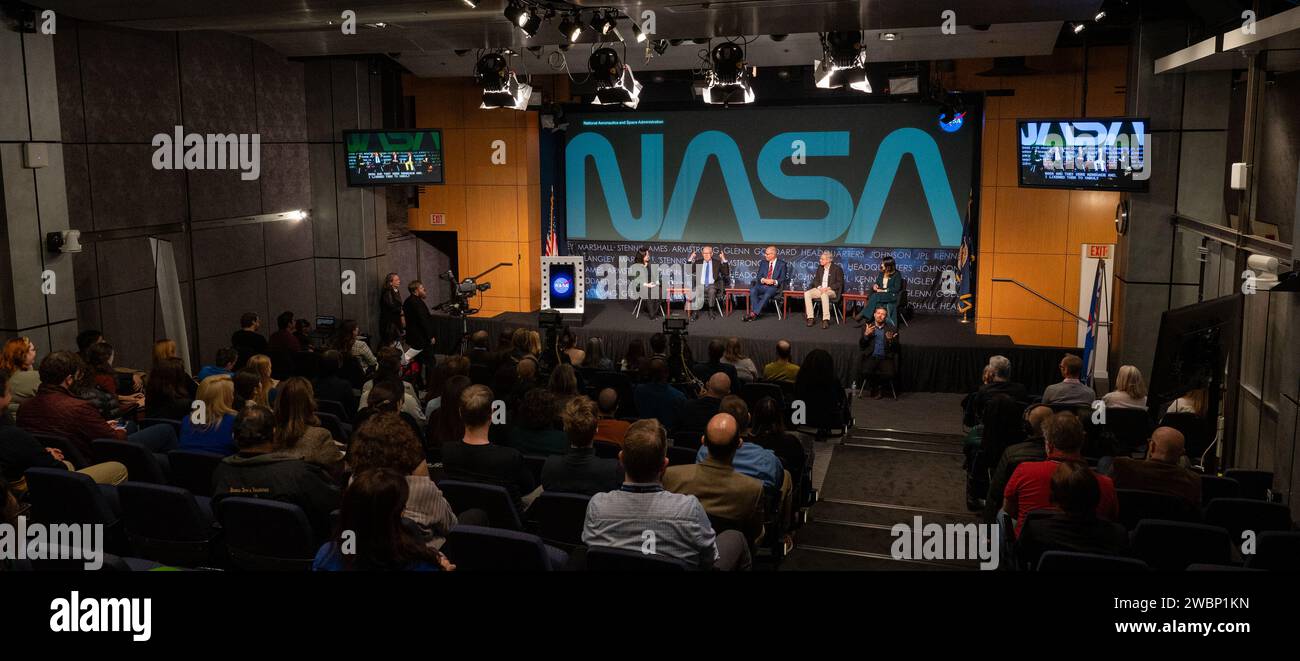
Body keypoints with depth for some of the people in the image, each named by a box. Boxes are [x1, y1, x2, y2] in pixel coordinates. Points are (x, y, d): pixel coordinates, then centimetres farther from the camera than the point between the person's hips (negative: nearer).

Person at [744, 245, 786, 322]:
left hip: (774, 287, -4)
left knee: (767, 294, -37)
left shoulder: (781, 264, 4)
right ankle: (756, 312, -33)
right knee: (753, 290, -30)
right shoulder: (763, 263, 14)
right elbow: (758, 276, 9)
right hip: (762, 285, 4)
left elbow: (782, 279, 0)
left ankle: (753, 314, -39)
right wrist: (763, 280, -14)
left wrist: (774, 281, -21)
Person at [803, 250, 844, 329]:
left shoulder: (837, 268, -4)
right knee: (807, 294, -22)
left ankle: (826, 320, -41)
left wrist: (828, 288, -18)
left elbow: (840, 283, -6)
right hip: (820, 289, 6)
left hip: (831, 291, -6)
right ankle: (810, 318, -24)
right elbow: (816, 280, 15)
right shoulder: (820, 267, 14)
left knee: (824, 294, -40)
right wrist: (819, 287, -7)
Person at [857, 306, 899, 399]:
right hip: (871, 357, 0)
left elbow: (896, 349, 5)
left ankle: (877, 387, 5)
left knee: (889, 374, -28)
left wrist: (890, 340, -16)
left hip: (885, 358, 0)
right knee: (866, 372, -29)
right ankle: (873, 388, 4)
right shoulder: (868, 328, 11)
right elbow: (861, 346, 6)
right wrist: (866, 335, -11)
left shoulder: (892, 329, 9)